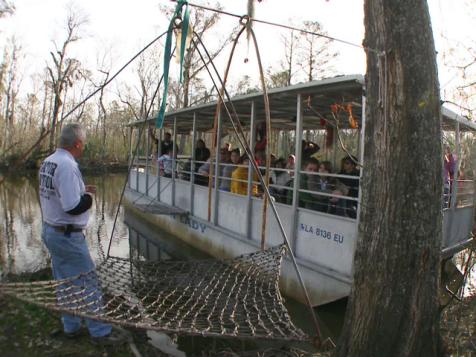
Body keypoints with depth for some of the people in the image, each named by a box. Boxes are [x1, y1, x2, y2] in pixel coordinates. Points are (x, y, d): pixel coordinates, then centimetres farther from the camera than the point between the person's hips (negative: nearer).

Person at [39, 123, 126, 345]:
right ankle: (100, 332, 15)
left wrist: (81, 190, 9)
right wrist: (89, 197, -8)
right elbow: (73, 207, -26)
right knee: (88, 285, 3)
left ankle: (71, 327, 33)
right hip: (68, 236, -9)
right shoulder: (67, 165, -23)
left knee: (64, 283, 19)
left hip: (51, 231, 9)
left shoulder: (48, 162, 6)